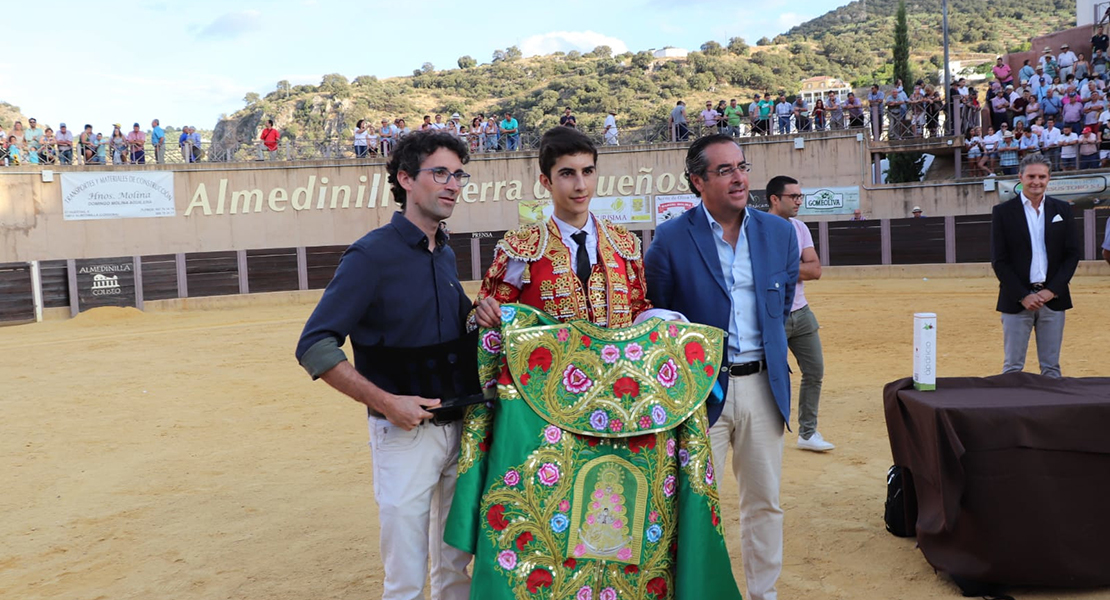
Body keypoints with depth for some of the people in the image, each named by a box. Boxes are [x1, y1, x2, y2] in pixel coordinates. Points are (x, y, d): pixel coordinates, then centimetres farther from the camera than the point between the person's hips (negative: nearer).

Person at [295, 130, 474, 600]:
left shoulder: (446, 255, 9)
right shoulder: (372, 254, -13)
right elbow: (315, 348, -16)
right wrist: (385, 401, -20)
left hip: (458, 427, 7)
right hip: (405, 432, -7)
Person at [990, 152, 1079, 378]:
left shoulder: (1062, 209, 9)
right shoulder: (1003, 212, 1)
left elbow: (1072, 254, 7)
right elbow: (999, 260, -3)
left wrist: (1052, 290, -5)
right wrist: (1023, 296, -10)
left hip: (1053, 298, 2)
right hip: (1016, 300, -2)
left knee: (1051, 367, 7)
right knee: (1013, 367, 1)